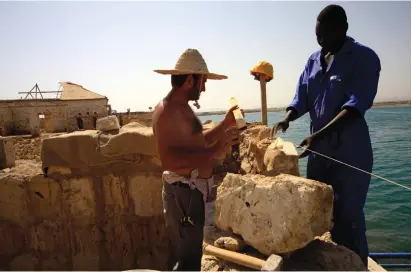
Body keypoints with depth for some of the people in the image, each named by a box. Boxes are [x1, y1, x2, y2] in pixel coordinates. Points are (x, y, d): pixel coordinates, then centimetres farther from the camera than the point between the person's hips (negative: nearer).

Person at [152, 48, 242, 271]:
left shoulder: (183, 108, 13)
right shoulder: (167, 111, -19)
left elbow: (197, 142, 22)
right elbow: (168, 161, -31)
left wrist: (225, 124, 15)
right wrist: (216, 149, -32)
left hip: (193, 191, 10)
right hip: (183, 193, -10)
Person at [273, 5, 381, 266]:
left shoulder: (364, 58, -9)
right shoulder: (314, 60, 10)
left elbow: (356, 105, -19)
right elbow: (302, 98, 10)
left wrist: (318, 134, -29)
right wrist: (287, 118, -11)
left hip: (349, 149, -6)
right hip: (319, 146, 7)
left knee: (348, 214, -1)